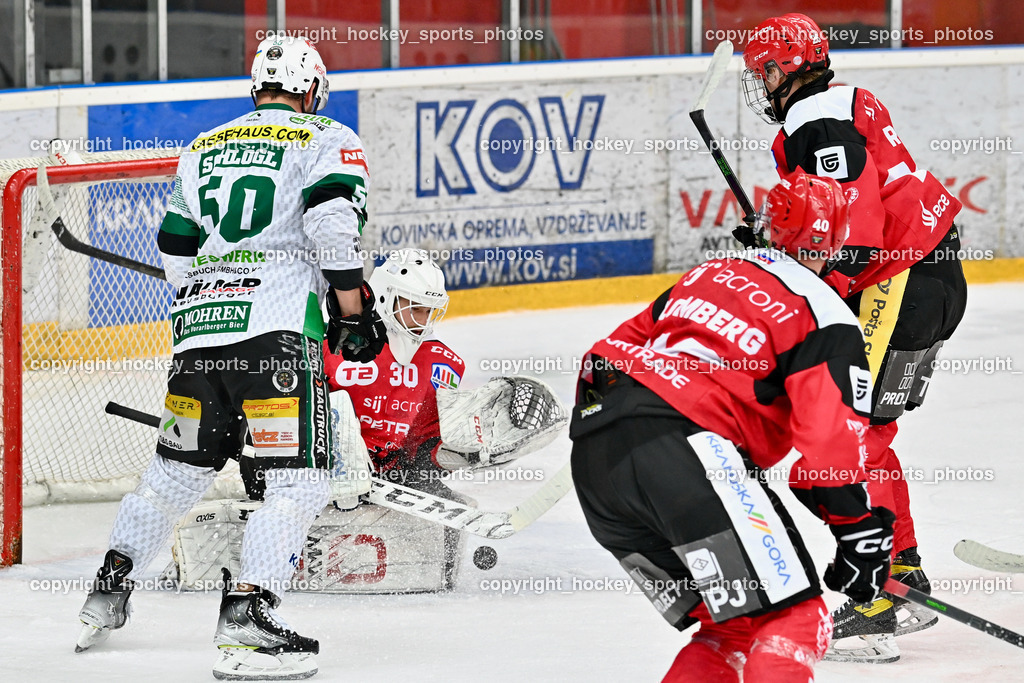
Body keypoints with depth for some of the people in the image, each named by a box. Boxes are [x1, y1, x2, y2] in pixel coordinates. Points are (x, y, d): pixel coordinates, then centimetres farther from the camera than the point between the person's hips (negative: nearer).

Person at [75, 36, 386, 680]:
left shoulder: (203, 149, 22)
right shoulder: (328, 140, 5)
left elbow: (176, 255, 22)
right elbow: (334, 228, -11)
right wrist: (354, 314, -3)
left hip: (199, 326, 6)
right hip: (278, 331, -6)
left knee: (179, 469, 22)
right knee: (300, 482, -5)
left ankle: (109, 590, 26)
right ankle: (247, 619, -18)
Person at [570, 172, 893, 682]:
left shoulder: (708, 274, 27)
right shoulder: (824, 314, 4)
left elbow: (617, 348, 30)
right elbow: (831, 438, -6)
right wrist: (860, 533, 0)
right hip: (681, 448, -8)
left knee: (732, 630, 17)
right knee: (794, 621, -10)